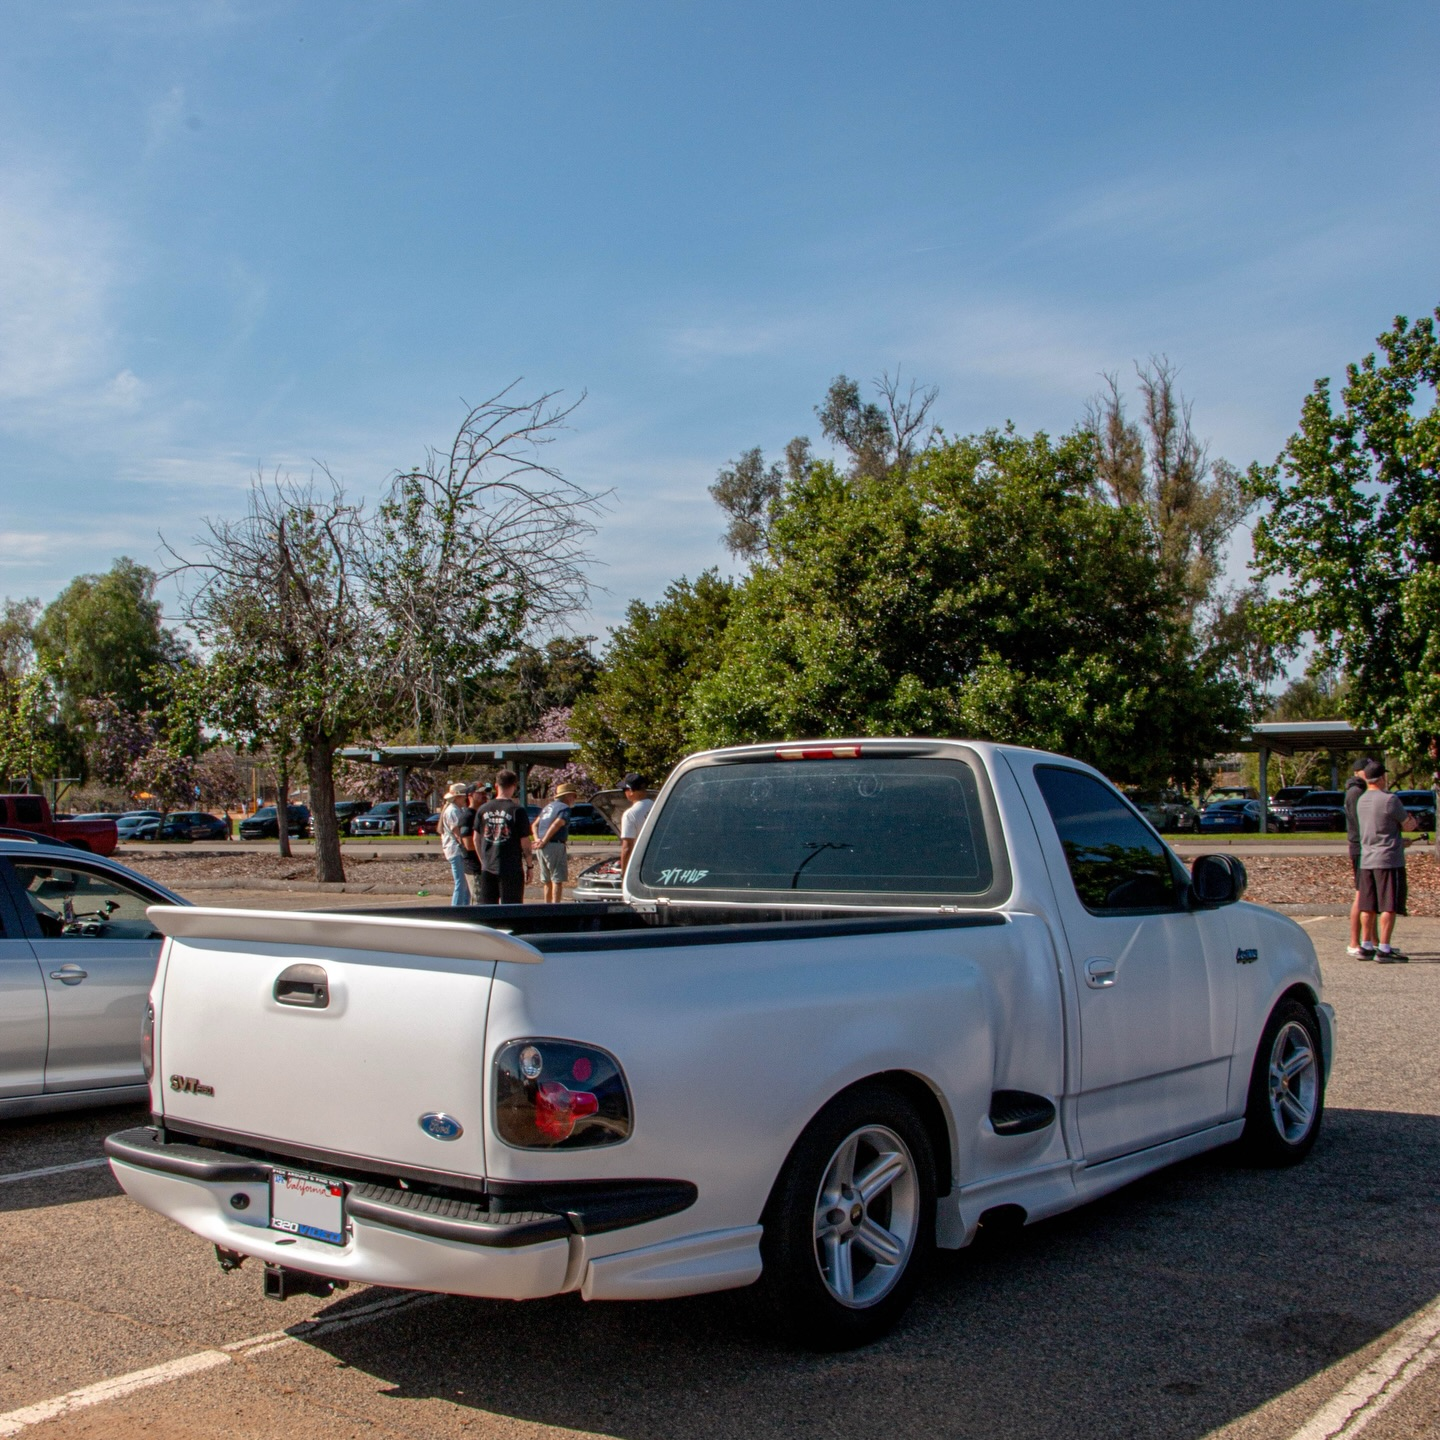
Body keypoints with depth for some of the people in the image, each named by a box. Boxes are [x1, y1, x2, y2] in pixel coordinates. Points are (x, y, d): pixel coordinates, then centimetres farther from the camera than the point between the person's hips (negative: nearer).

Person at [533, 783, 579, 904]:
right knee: (557, 880, -8)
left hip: (541, 848, 8)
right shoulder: (564, 808, -6)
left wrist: (537, 839, 2)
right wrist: (544, 841, -15)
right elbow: (556, 825, -18)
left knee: (547, 881, 16)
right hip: (555, 845, -8)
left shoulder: (547, 807, 21)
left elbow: (535, 825, 16)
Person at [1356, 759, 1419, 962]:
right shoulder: (1390, 799, -12)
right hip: (1388, 859, -7)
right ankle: (1384, 949, -6)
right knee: (1389, 906, -4)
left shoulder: (1361, 801, 11)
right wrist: (1413, 821, 18)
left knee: (1368, 906, 10)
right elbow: (1408, 825, -3)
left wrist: (1406, 827, 20)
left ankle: (1366, 947, 14)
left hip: (1367, 860, 7)